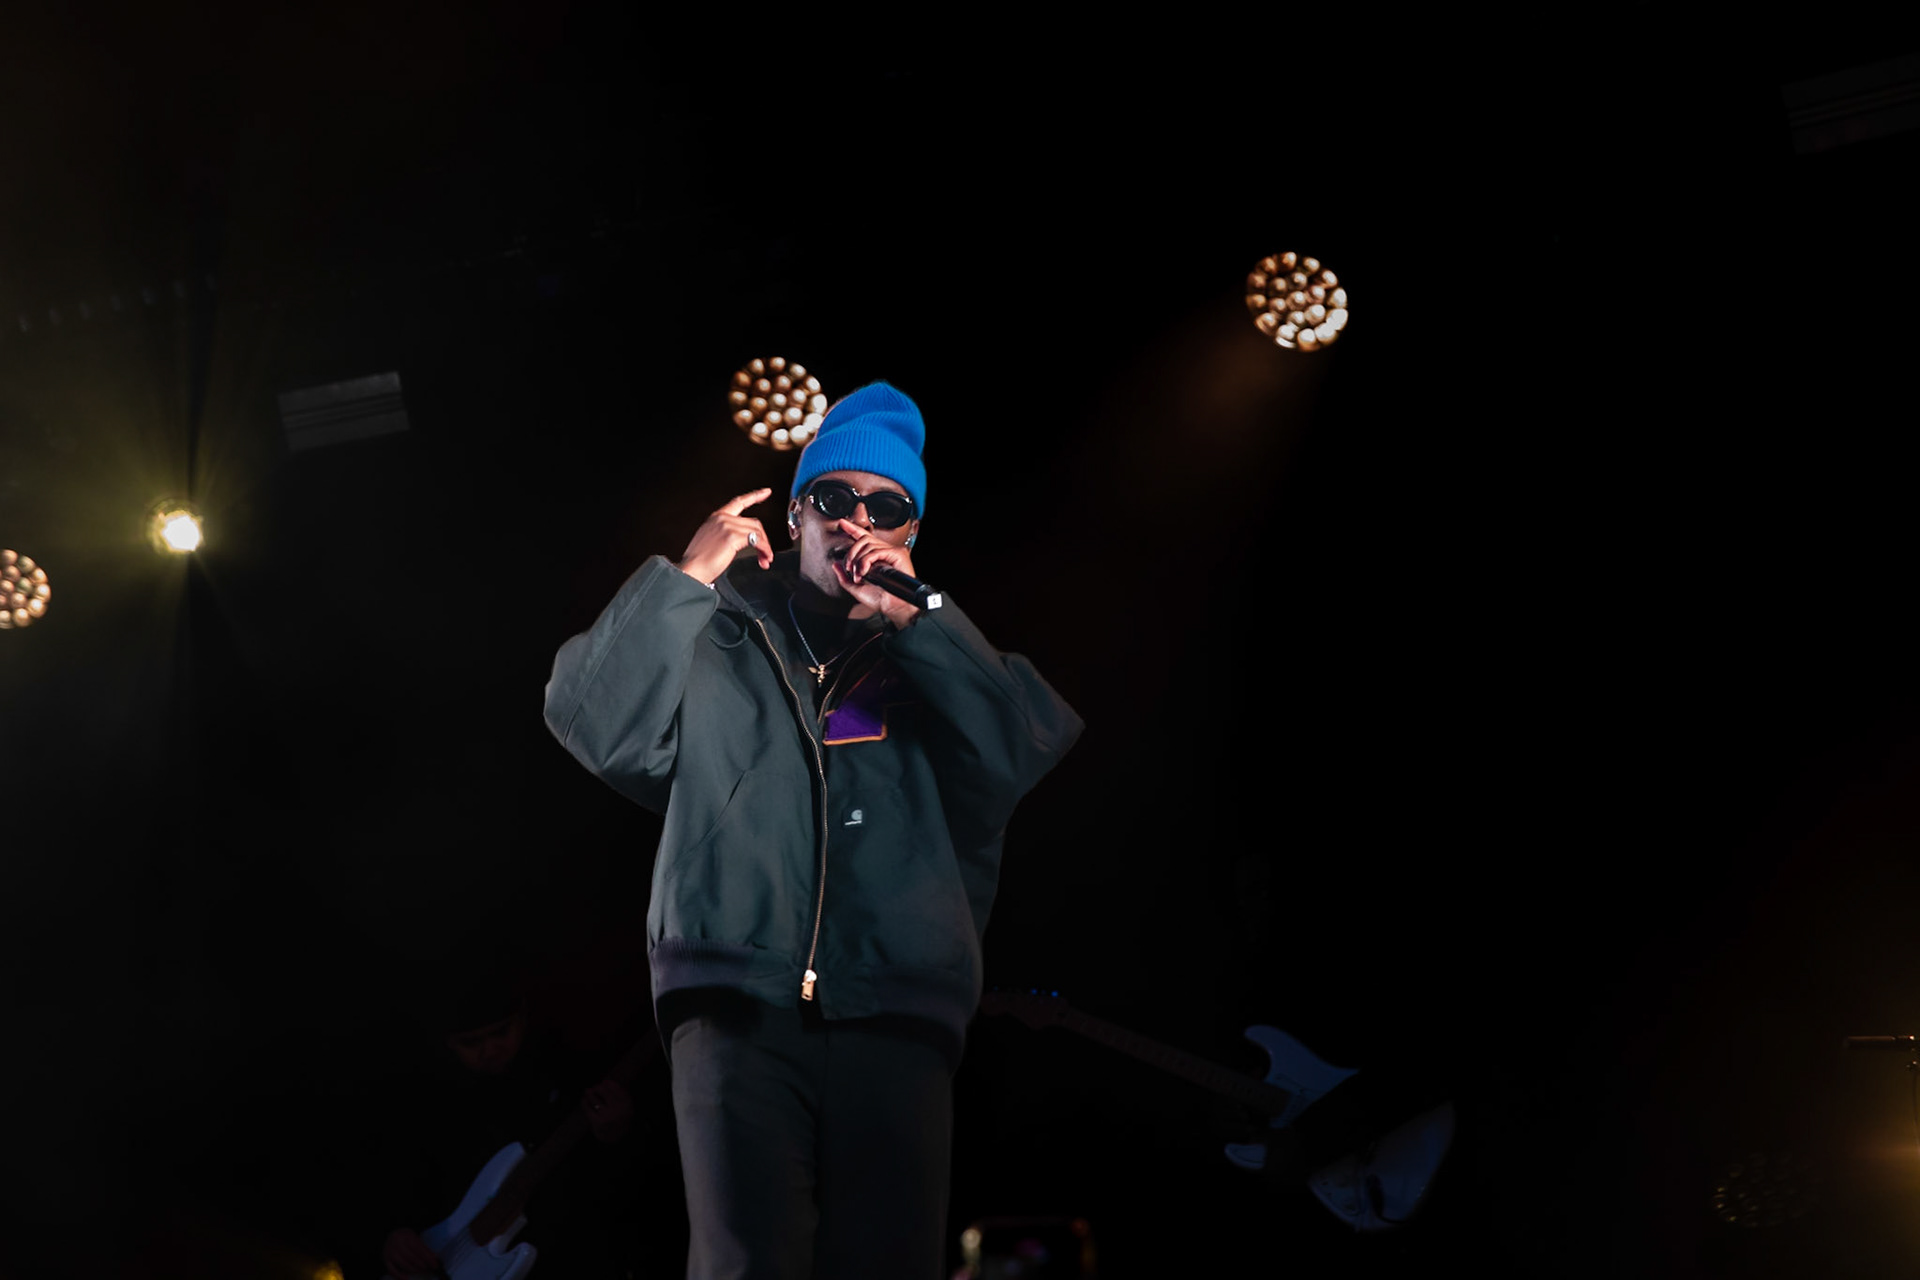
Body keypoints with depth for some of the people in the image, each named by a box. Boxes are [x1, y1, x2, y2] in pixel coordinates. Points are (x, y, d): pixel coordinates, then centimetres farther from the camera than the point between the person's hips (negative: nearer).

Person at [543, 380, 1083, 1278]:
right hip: (740, 1000, -1)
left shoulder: (940, 657, 26)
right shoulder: (720, 637, 23)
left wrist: (912, 615, 2)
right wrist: (686, 579, 4)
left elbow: (1026, 752, 5)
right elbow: (593, 724, 7)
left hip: (894, 1012, 1)